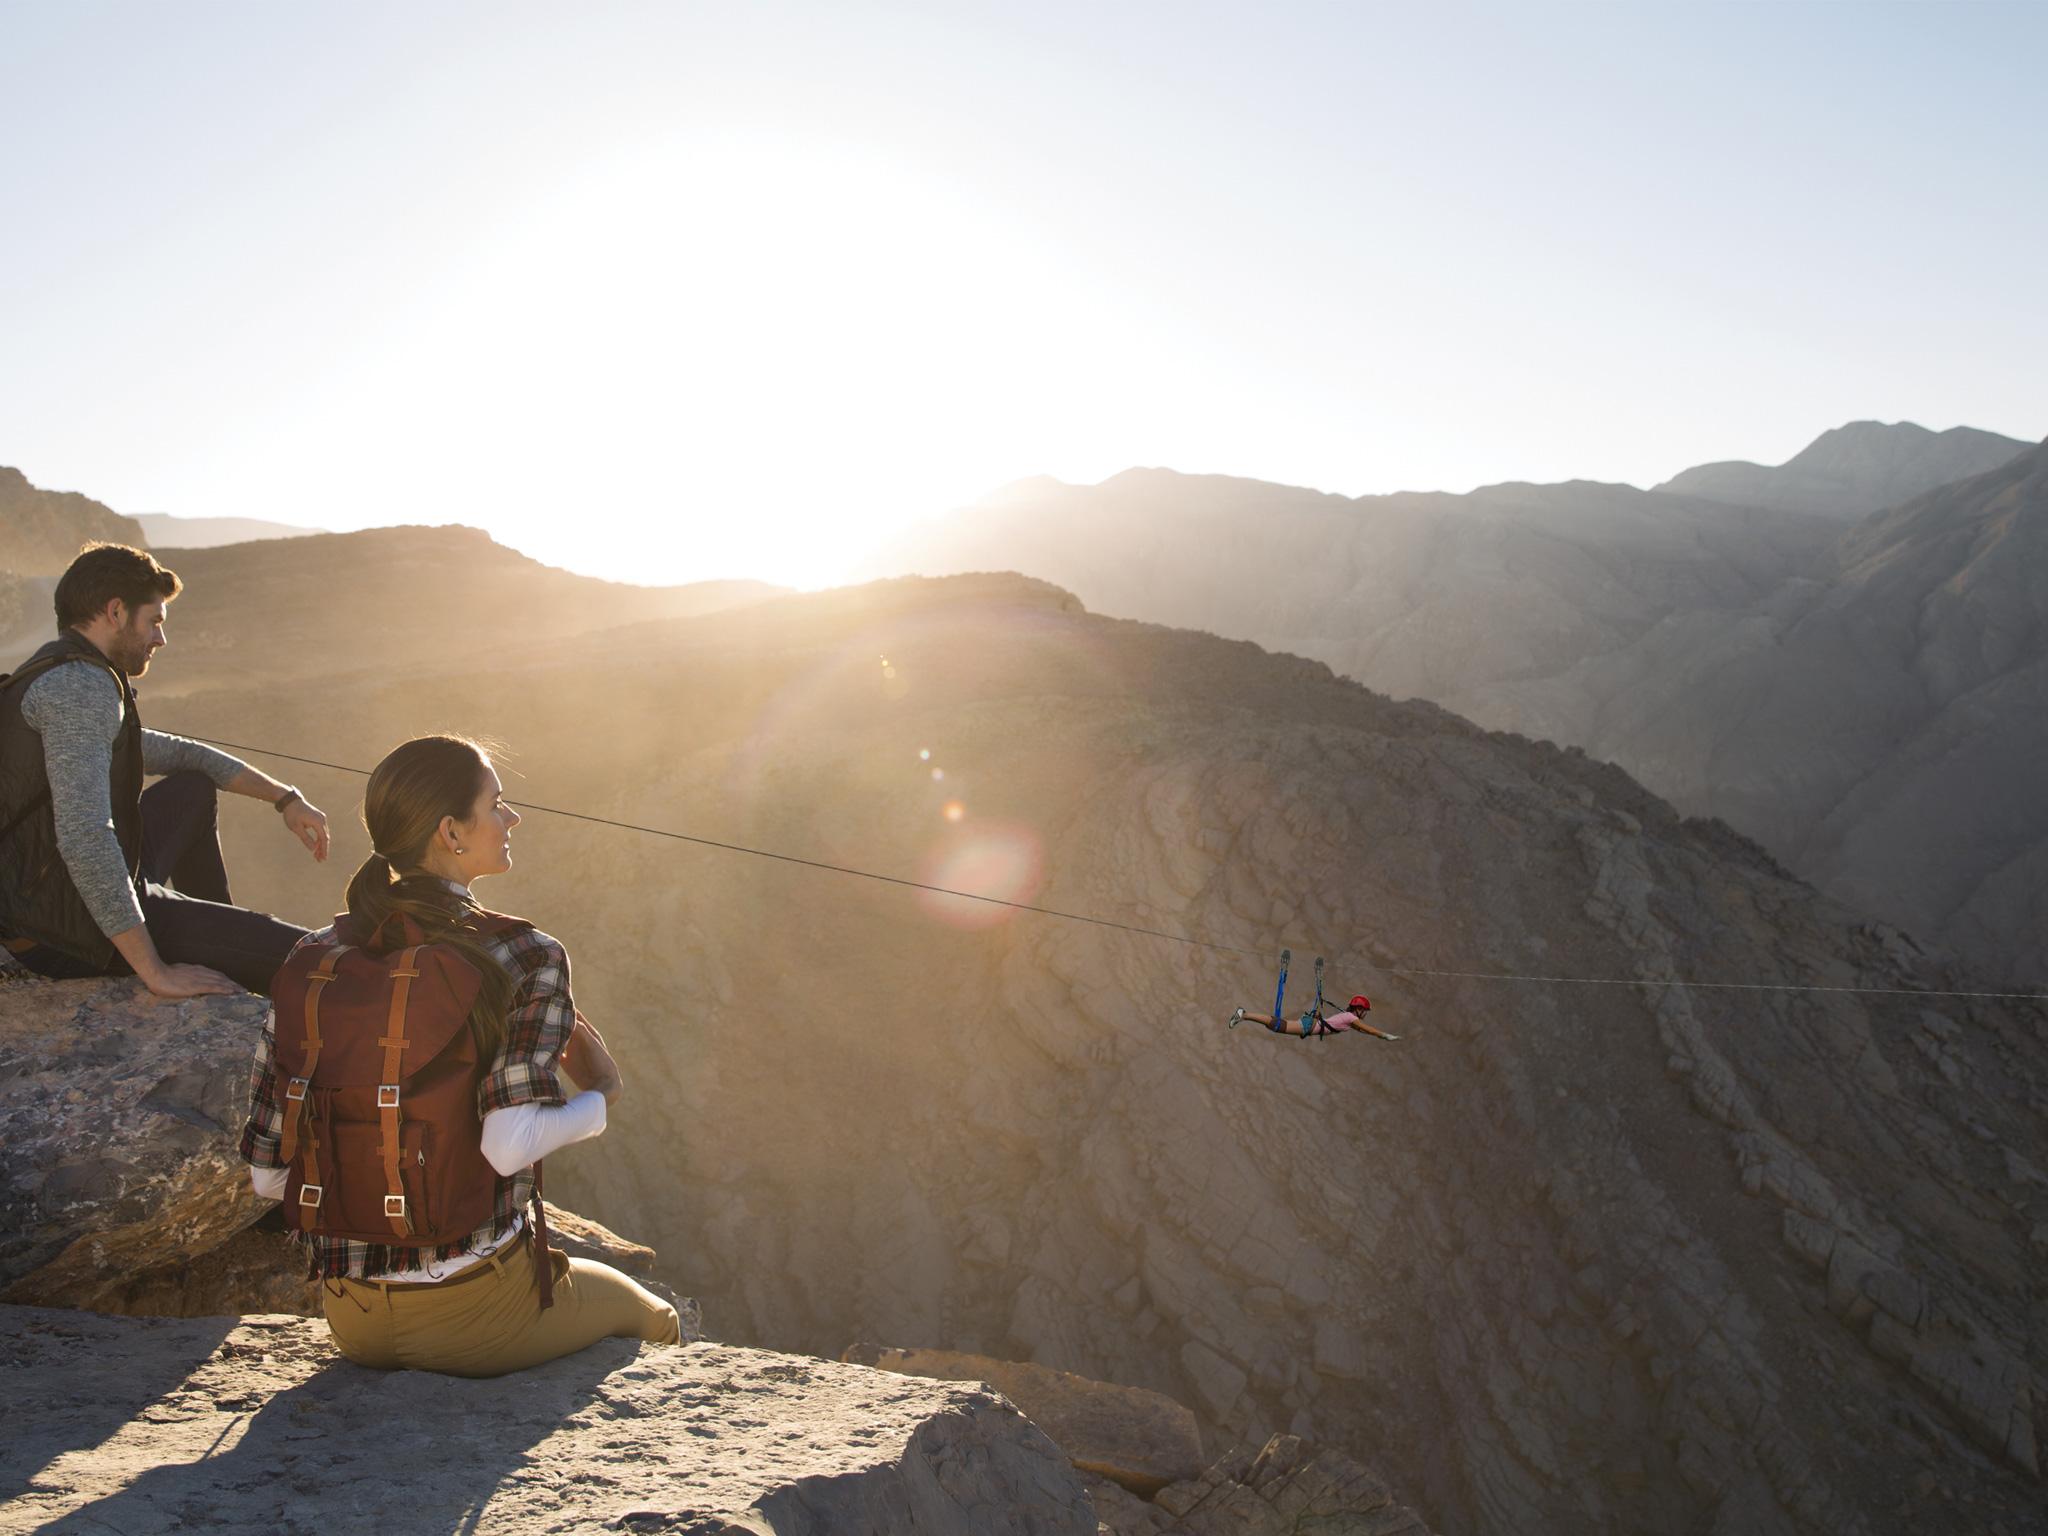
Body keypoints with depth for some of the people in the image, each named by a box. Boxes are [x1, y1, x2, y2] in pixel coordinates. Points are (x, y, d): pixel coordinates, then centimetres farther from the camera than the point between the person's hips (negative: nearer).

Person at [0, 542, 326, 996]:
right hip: (77, 931, -11)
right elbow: (84, 838, -31)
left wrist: (284, 797, 22)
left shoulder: (53, 680, 14)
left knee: (194, 789, 31)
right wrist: (156, 973, -28)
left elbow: (175, 753, 27)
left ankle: (226, 941, 39)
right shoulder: (81, 685, -19)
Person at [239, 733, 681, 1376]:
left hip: (350, 1319, 6)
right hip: (472, 1311, -5)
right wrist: (600, 1099, -10)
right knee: (653, 1319, 26)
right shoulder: (529, 959, -16)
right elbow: (509, 1143, -28)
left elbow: (268, 1171, -1)